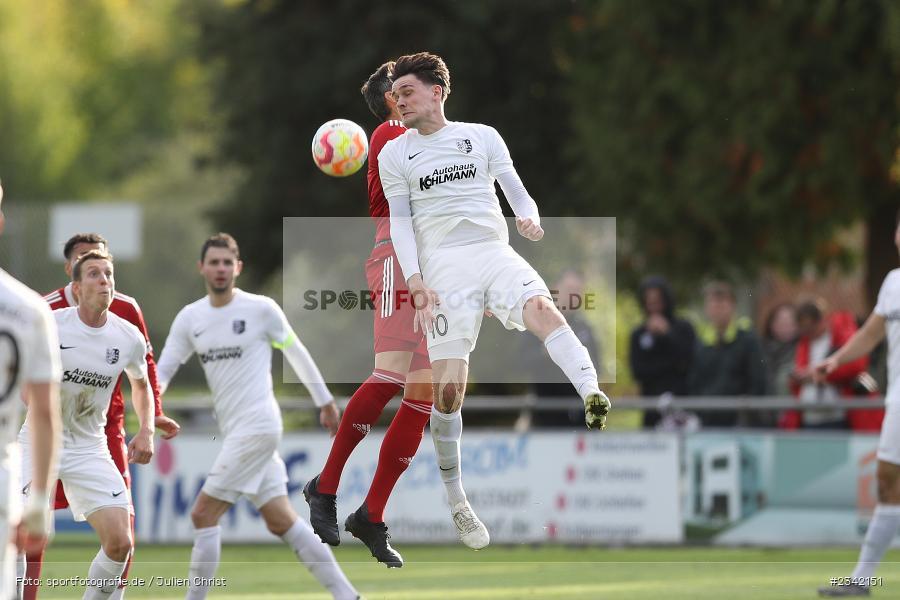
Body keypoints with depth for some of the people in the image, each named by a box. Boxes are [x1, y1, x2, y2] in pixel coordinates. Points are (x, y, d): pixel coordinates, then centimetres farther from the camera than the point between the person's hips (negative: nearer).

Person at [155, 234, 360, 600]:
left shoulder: (261, 309, -5)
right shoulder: (189, 318, 9)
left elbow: (297, 353, 6)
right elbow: (164, 368, 7)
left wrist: (325, 402, 14)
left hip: (257, 427, -6)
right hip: (235, 431, 6)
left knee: (203, 515, -11)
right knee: (281, 521, 6)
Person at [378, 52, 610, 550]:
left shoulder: (482, 136, 16)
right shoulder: (394, 154, 15)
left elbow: (518, 194, 14)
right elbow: (400, 222, 8)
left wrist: (530, 218, -10)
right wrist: (415, 281, -7)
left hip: (494, 250, 0)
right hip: (442, 263, 0)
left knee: (541, 308, -33)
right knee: (448, 387, -10)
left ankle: (593, 397, -55)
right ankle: (456, 503, 1)